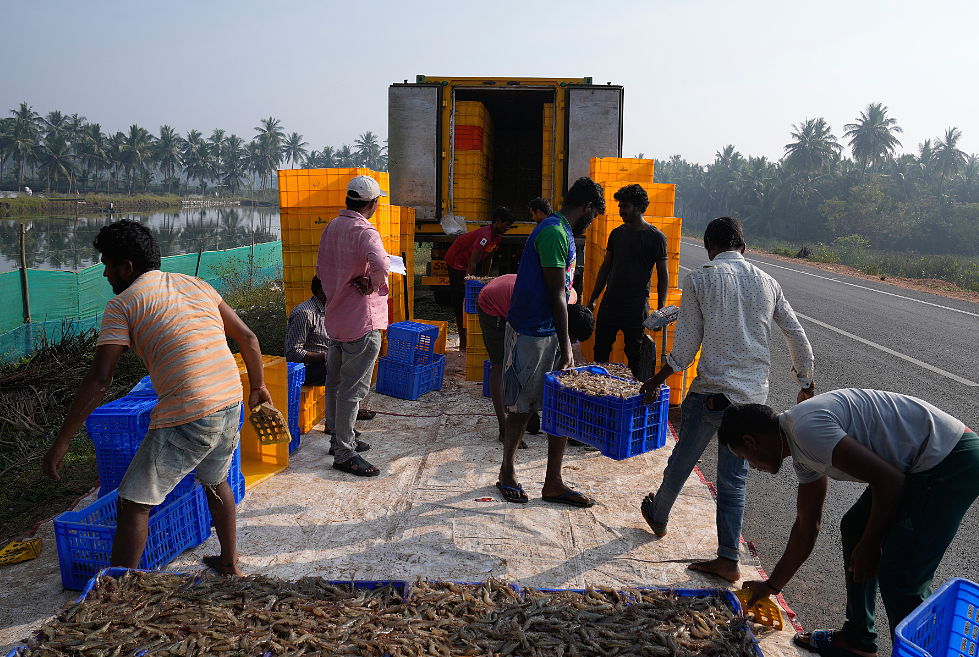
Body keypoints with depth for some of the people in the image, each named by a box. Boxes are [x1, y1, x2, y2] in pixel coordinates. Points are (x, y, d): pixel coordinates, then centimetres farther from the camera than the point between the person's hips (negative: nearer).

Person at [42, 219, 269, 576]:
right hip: (231, 402, 7)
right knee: (216, 480, 30)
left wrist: (61, 440, 0)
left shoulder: (121, 305, 1)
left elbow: (99, 380, -6)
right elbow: (248, 338, 17)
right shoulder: (197, 285, 16)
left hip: (186, 417, -7)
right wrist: (258, 386, 29)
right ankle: (229, 563, 41)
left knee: (133, 504, 8)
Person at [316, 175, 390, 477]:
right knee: (353, 388, -2)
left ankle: (338, 438, 32)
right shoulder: (364, 232, -18)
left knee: (335, 381, 18)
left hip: (335, 317, 9)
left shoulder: (331, 228, 8)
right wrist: (375, 283, -19)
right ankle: (345, 453, 4)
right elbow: (381, 264, -37)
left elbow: (321, 270, 18)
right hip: (362, 322, -9)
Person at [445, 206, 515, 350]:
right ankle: (463, 343, -6)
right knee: (461, 302, -9)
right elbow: (472, 264, -33)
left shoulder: (497, 237, 0)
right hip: (456, 261, -10)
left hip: (466, 263, 10)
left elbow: (488, 259, 11)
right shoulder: (485, 236, -30)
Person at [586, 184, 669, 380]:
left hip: (636, 309, -4)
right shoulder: (617, 233, 10)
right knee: (600, 353, 8)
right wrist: (593, 299, 13)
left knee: (635, 358, 3)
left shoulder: (656, 237, -3)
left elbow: (663, 275, 0)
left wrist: (661, 309, -6)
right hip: (609, 305, 5)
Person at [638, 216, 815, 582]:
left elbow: (685, 347, -5)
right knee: (734, 479, 13)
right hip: (754, 396, 4)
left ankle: (658, 517, 40)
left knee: (682, 460, 17)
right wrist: (806, 383, 26)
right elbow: (798, 338, 12)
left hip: (712, 391, -4)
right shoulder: (767, 283, 8)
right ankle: (728, 559, 15)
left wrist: (656, 381, 7)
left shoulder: (699, 280, -4)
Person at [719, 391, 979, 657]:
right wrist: (771, 586, 30)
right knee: (854, 528, 19)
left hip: (955, 463, -11)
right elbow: (806, 527, 22)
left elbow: (889, 480, -21)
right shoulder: (802, 448, 11)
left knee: (900, 578, -10)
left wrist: (869, 546, -7)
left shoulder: (807, 428, -21)